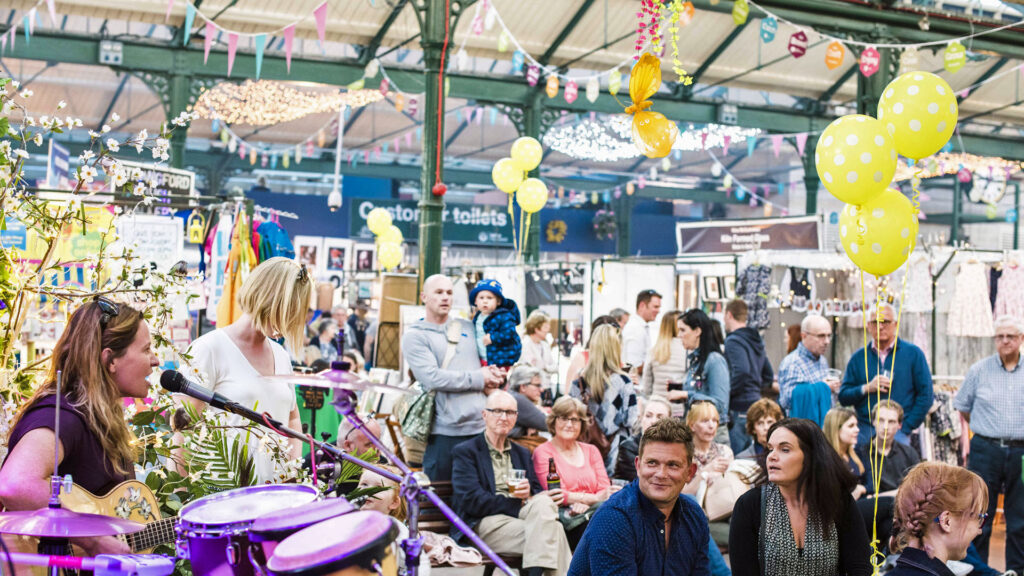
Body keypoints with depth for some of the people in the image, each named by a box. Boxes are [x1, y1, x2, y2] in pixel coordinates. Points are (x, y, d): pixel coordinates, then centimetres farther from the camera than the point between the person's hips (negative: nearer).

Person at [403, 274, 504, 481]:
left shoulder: (467, 328, 17)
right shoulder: (415, 336, 1)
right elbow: (433, 378, -12)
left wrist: (492, 380, 1)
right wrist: (478, 379, -6)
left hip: (482, 427, 5)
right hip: (445, 431, -4)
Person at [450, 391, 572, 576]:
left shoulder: (522, 453, 26)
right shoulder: (465, 451, 6)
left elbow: (538, 492, 16)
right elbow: (473, 502, -6)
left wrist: (528, 493, -10)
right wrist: (519, 501, -10)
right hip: (487, 522, -5)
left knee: (543, 503, -32)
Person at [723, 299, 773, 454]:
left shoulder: (733, 341, -12)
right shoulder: (756, 341, 16)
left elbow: (741, 371, -26)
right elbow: (769, 376, 22)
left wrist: (725, 393, -16)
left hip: (739, 408, -9)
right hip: (755, 403, 9)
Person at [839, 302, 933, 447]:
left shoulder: (913, 354, 5)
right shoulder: (858, 358, 11)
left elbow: (926, 395, 2)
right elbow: (843, 397, 8)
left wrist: (905, 427, -4)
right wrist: (866, 389, -10)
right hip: (865, 432, 2)